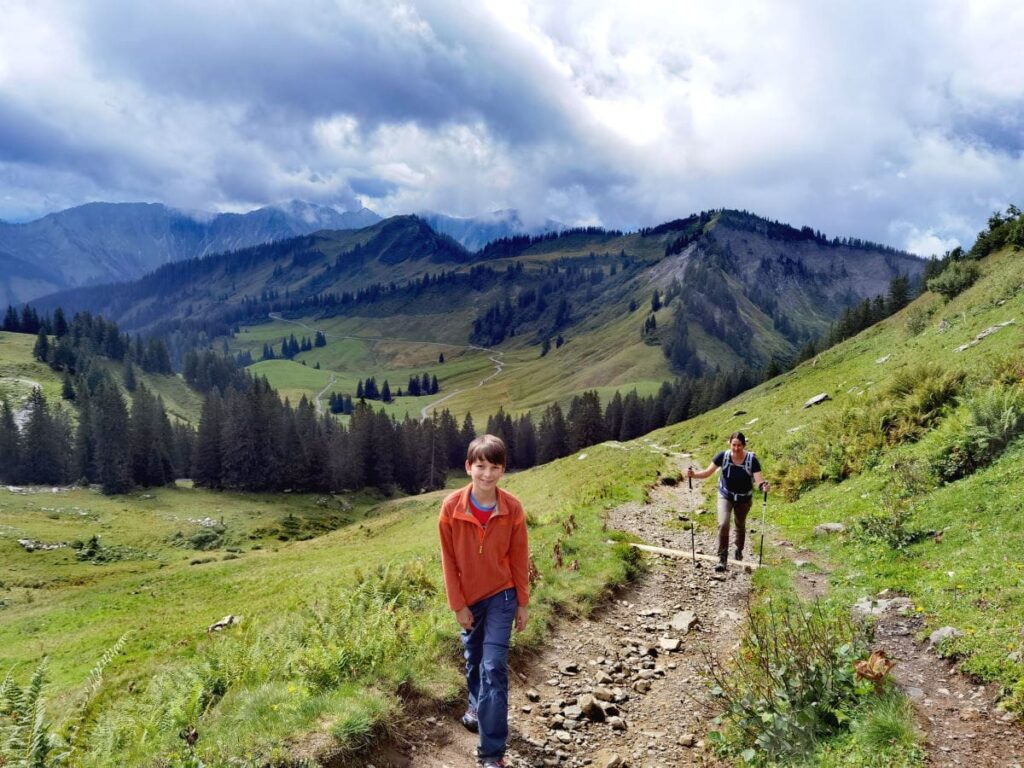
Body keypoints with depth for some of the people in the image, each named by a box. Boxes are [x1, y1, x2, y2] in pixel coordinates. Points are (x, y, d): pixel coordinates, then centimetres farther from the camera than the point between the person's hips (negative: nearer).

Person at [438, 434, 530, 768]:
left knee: (494, 669, -7)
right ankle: (477, 705, 51)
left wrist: (522, 603, -1)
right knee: (473, 660, 21)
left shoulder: (512, 508, -16)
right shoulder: (451, 507, -16)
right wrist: (458, 604, -6)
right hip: (469, 599, 2)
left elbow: (519, 558, -5)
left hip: (501, 597, -2)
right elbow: (449, 560, -7)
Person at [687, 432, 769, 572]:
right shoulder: (723, 456, -21)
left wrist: (763, 485, -53)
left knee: (740, 526, 22)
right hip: (725, 496, 0)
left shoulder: (752, 460, -24)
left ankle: (739, 551, 50)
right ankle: (722, 559, -12)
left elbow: (759, 479, -30)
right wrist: (694, 474, -38)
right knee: (723, 524, -20)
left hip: (744, 499, 1)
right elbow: (707, 472, -20)